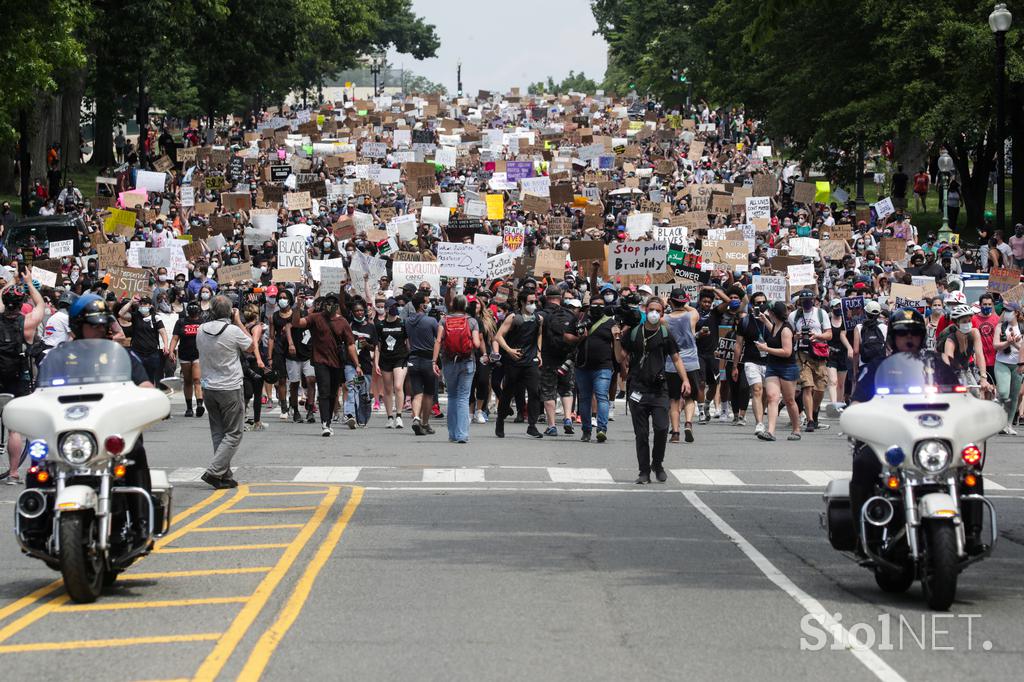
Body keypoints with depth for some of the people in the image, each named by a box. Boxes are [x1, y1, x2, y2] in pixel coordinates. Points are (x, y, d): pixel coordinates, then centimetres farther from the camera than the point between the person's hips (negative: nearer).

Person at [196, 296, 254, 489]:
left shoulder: (202, 330, -1)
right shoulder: (234, 331, -16)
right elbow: (251, 347, 2)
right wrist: (238, 322, 5)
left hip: (208, 388, 6)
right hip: (230, 389, -6)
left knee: (218, 433, 13)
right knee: (233, 434, 0)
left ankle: (225, 476, 12)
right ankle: (214, 472, -13)